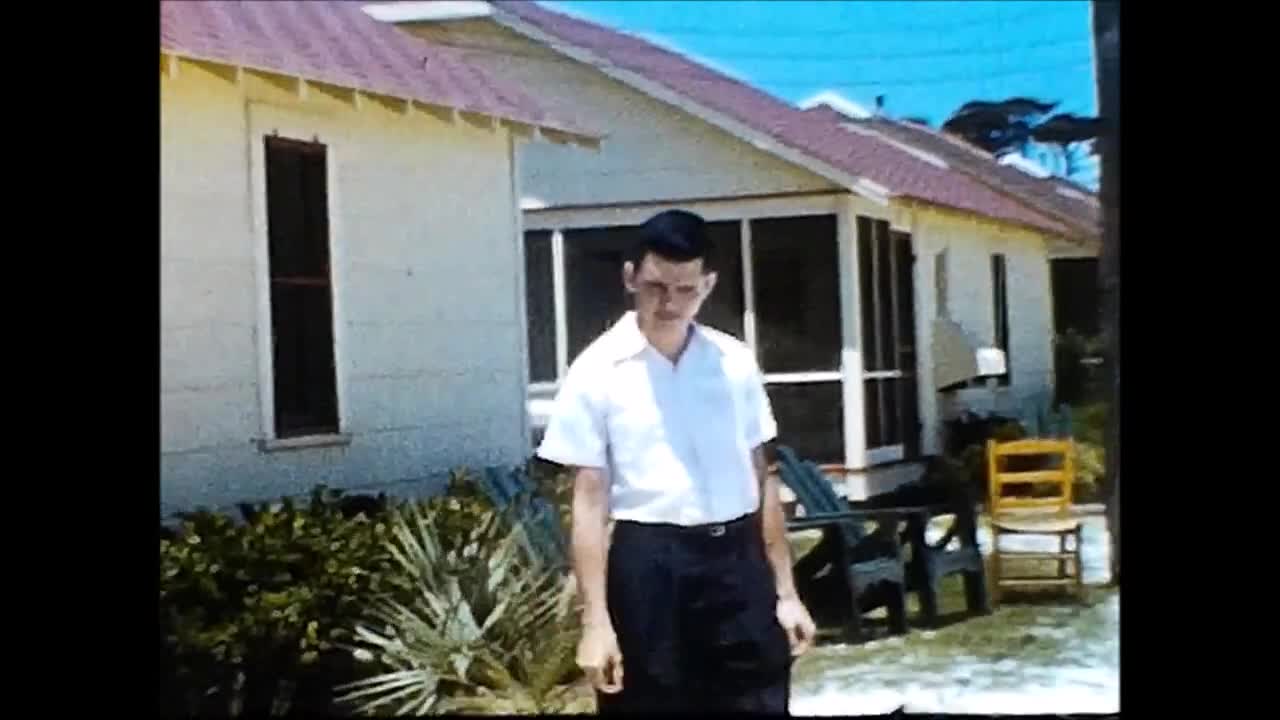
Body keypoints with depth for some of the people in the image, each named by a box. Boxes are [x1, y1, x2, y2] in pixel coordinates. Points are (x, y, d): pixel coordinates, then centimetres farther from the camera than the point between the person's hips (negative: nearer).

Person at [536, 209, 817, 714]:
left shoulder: (736, 364, 7)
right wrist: (595, 620, -10)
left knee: (760, 702, 6)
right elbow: (589, 500, -5)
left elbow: (759, 478, 11)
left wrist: (785, 591, 9)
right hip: (650, 563, -3)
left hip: (736, 559, 3)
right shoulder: (598, 371, -4)